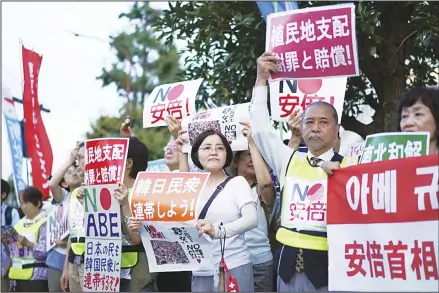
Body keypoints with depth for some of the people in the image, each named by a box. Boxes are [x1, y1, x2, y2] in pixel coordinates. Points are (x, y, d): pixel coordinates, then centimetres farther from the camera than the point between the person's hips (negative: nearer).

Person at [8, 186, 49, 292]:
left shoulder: (44, 223, -5)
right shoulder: (19, 224, 17)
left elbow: (45, 252, -13)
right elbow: (13, 252, 18)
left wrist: (27, 243, -21)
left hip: (36, 276, -7)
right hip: (17, 275, 7)